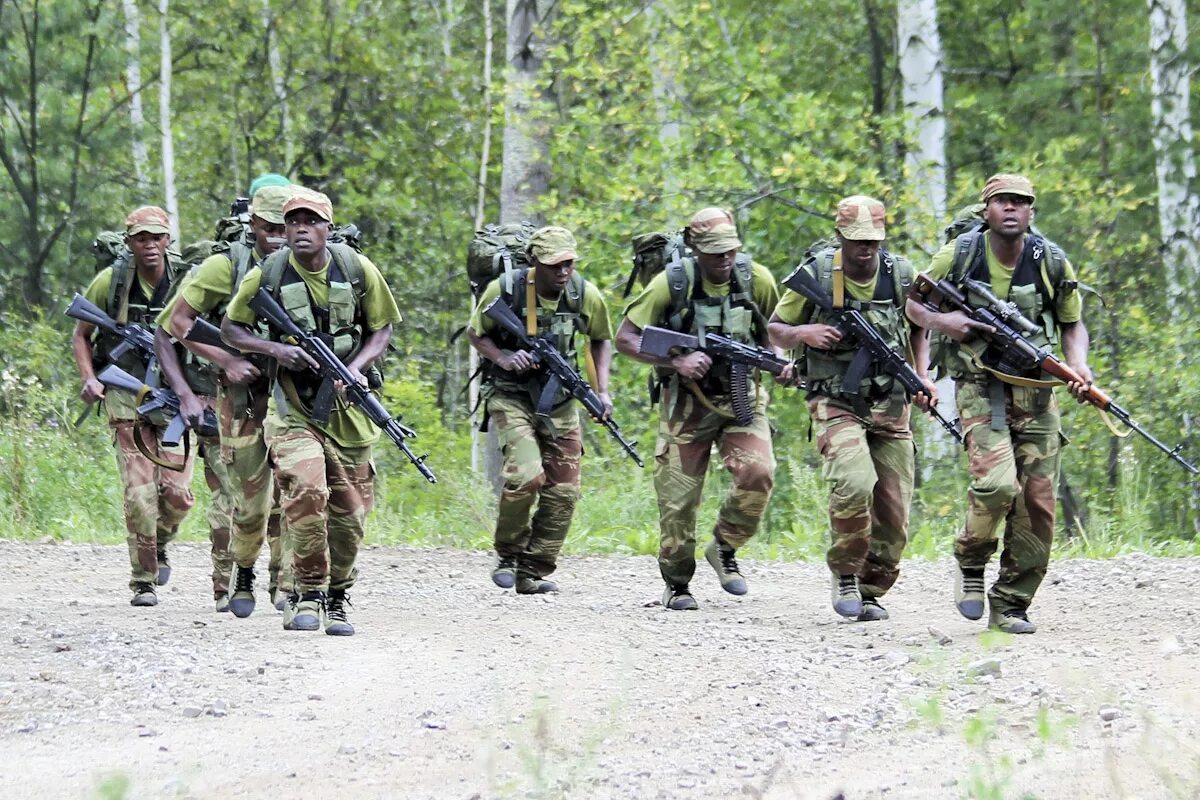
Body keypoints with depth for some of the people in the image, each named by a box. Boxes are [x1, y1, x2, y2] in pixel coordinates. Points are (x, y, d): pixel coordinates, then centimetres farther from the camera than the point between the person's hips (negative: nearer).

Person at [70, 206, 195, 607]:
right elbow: (80, 335, 7)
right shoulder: (109, 281, -6)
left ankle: (159, 544, 29)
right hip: (127, 397, -1)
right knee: (139, 492, -10)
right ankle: (143, 581, 1)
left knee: (178, 493, -4)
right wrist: (89, 379, -7)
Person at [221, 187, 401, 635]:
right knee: (306, 491, -22)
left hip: (346, 403, 2)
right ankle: (307, 594, -10)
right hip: (292, 404, -2)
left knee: (348, 510, 6)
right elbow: (230, 329, 7)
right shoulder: (267, 276, -5)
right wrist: (274, 349, -11)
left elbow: (382, 328, 9)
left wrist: (357, 367, -9)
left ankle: (337, 597, 24)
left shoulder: (358, 271, -2)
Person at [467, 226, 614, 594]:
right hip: (510, 395, -4)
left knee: (563, 490, 1)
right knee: (526, 475, -23)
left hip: (559, 398, 4)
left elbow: (600, 340, 12)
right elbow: (475, 333, 0)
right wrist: (504, 358, -18)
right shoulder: (505, 290, -15)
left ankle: (533, 573, 13)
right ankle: (508, 554, 0)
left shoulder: (585, 294, -6)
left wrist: (602, 390, 1)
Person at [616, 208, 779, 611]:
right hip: (687, 402, -1)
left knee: (758, 472, -22)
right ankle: (676, 584, 19)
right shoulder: (672, 283, -12)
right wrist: (677, 362, -22)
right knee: (678, 498, 0)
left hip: (741, 397, 1)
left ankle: (724, 548, 1)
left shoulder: (756, 279, -5)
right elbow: (625, 337, -10)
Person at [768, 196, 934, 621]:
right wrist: (804, 334, -17)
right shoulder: (815, 275, -7)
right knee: (854, 484, -27)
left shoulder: (901, 275, 0)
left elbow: (921, 326, 18)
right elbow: (775, 330, 4)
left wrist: (923, 375, 4)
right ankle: (845, 575, -7)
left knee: (894, 513, 2)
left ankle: (869, 593, 21)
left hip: (890, 406, 3)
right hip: (836, 405, -3)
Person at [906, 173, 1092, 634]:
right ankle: (970, 562, 6)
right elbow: (913, 304, 10)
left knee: (1037, 502, -1)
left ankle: (1009, 608, 11)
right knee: (997, 483, -23)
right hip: (980, 387, -3)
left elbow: (1072, 323, 13)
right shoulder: (959, 255, -4)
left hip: (1035, 391, 3)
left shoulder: (1051, 262, 0)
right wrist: (942, 322, -11)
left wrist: (1078, 366, -6)